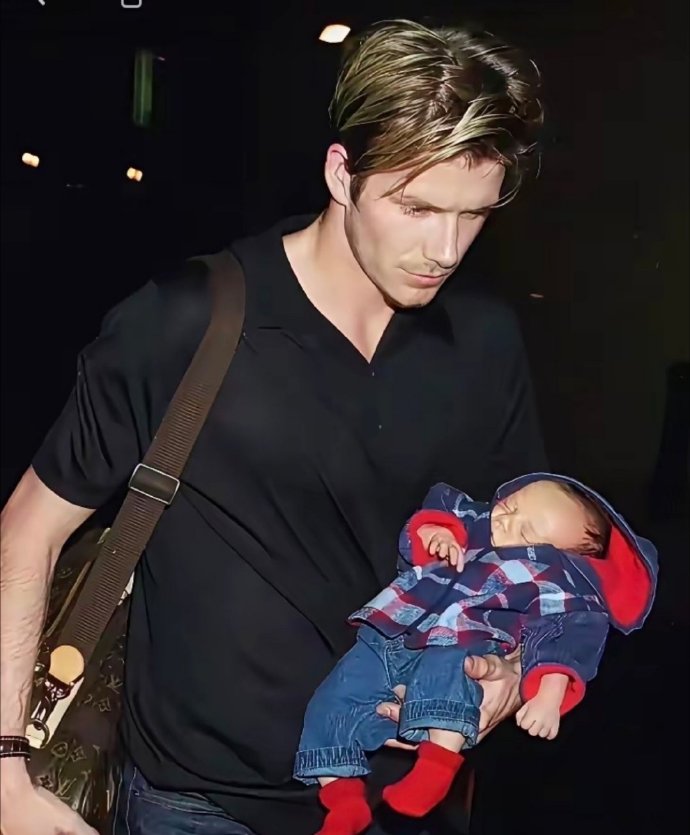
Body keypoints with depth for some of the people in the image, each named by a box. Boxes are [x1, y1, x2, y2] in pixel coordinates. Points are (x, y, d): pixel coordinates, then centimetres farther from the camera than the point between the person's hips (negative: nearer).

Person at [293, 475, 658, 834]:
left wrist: (549, 697, -31)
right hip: (386, 636, 6)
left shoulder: (549, 579, -2)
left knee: (445, 668, -40)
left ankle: (437, 766, -45)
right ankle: (344, 800, -14)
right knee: (333, 700, -11)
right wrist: (430, 531, 4)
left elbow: (566, 632, -14)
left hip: (455, 650, -6)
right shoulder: (469, 522, 18)